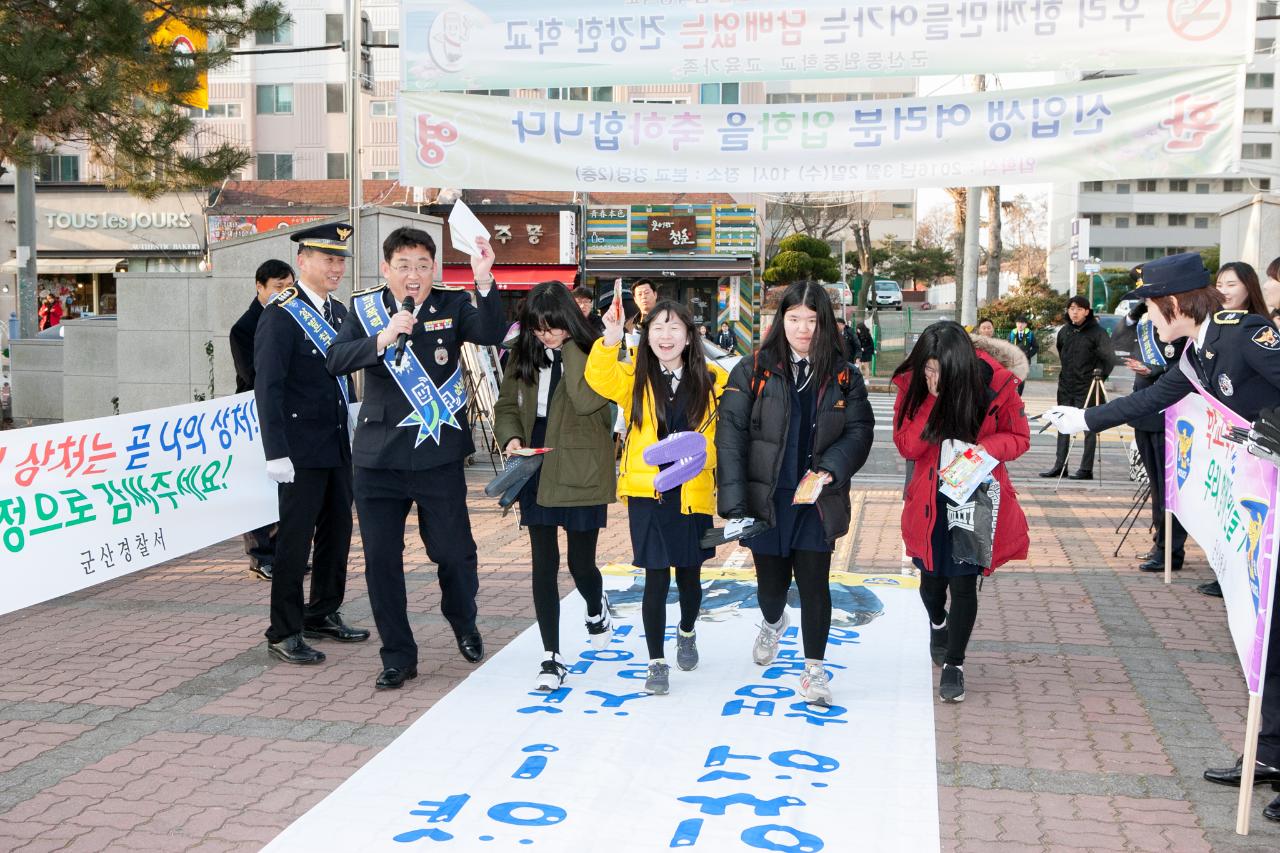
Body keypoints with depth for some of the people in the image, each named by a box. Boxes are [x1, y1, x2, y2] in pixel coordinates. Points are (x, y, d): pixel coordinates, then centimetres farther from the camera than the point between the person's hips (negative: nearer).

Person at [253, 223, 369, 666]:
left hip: (339, 445, 8)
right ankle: (284, 633, 9)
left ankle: (323, 614, 29)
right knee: (295, 539, -1)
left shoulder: (339, 311, 11)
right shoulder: (280, 316, -12)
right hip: (302, 449, -8)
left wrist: (356, 428, 15)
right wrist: (276, 452, -20)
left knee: (337, 533, 15)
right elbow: (268, 388, -16)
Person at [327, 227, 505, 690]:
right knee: (380, 559, 4)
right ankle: (398, 655, 20)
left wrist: (484, 281, -34)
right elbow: (336, 360, -11)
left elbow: (491, 334, -19)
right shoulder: (366, 307, 3)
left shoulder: (452, 305, 0)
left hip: (438, 456, -1)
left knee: (454, 552, 7)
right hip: (378, 456, 1)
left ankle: (464, 625, 38)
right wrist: (384, 337, -26)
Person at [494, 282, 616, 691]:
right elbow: (507, 406, 13)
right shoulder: (524, 355, 5)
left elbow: (587, 401, -25)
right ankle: (551, 656, 11)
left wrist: (570, 348, -20)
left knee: (581, 564, 7)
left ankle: (596, 609, 43)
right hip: (537, 474, 4)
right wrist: (511, 436, -6)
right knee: (543, 565, 3)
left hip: (580, 475, -3)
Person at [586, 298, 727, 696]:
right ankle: (657, 662, 11)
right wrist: (610, 340, -38)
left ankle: (687, 633, 46)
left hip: (693, 494, 1)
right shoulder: (634, 377, -1)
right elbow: (600, 379, -21)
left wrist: (702, 453, -15)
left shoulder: (712, 381, 0)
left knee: (689, 574, 17)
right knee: (656, 578, -2)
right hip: (647, 492, -1)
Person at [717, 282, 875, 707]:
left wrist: (832, 467, -19)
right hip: (766, 498, 0)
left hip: (816, 500, 0)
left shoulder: (843, 376, 1)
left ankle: (814, 669, 18)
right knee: (772, 581, 14)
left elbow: (860, 429, 0)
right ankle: (772, 623, 50)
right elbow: (730, 436, -9)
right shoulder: (754, 371, -6)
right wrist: (733, 504, -17)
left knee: (814, 583, 0)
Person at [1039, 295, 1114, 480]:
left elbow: (1110, 357, -9)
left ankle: (1086, 469, 2)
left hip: (1087, 387, -6)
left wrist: (1101, 373, -15)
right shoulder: (1064, 331, 8)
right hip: (1066, 387, 6)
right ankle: (1060, 465, 15)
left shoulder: (1097, 332, -9)